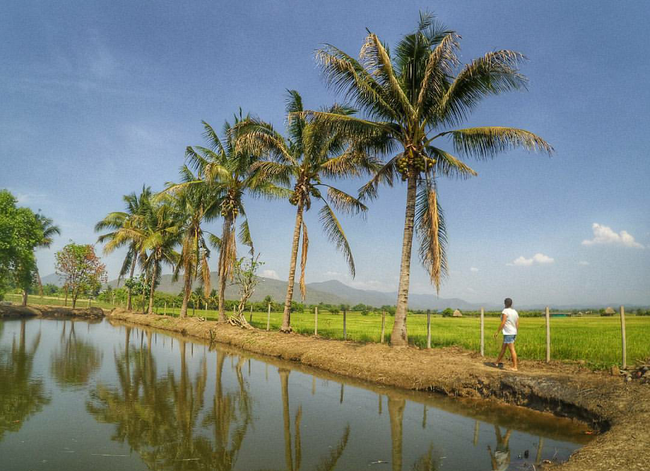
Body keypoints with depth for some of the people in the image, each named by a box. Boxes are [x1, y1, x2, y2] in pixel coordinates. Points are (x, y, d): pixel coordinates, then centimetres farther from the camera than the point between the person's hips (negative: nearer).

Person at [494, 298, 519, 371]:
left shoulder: (505, 311, -14)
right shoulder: (515, 312, 10)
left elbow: (503, 323, -18)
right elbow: (517, 324, 10)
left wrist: (497, 332, -12)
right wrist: (515, 334, 19)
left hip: (508, 333, -9)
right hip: (513, 333, 9)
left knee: (512, 349, -6)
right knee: (503, 347, 18)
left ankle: (515, 367, -3)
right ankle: (498, 362, 29)